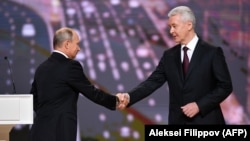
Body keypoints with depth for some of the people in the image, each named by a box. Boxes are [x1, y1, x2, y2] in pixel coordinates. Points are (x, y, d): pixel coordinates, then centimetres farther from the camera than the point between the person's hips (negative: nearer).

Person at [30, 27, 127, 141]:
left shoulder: (42, 68, 13)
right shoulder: (70, 66, -10)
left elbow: (34, 99, 20)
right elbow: (92, 92, -6)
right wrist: (115, 101, 8)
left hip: (41, 131, 8)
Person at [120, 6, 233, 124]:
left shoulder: (212, 52, -4)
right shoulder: (169, 55, 10)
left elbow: (225, 86, -5)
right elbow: (152, 82, 1)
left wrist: (199, 105, -14)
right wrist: (128, 97, -16)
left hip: (206, 124, -4)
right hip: (178, 124, 4)